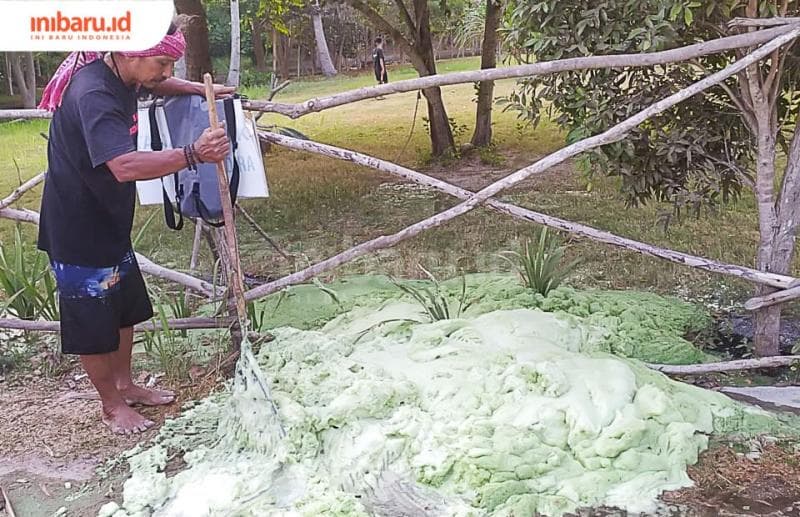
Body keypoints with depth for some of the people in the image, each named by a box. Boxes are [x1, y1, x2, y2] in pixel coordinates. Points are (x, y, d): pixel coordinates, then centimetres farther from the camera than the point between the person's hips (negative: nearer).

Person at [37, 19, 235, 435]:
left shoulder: (122, 75, -1)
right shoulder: (93, 94, -30)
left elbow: (157, 86, 25)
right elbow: (125, 166, -45)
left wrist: (201, 90, 11)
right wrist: (193, 154, -52)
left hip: (109, 218, 10)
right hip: (77, 225, -10)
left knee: (125, 305, 19)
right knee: (92, 320, 5)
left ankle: (125, 385, 37)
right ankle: (111, 405, 22)